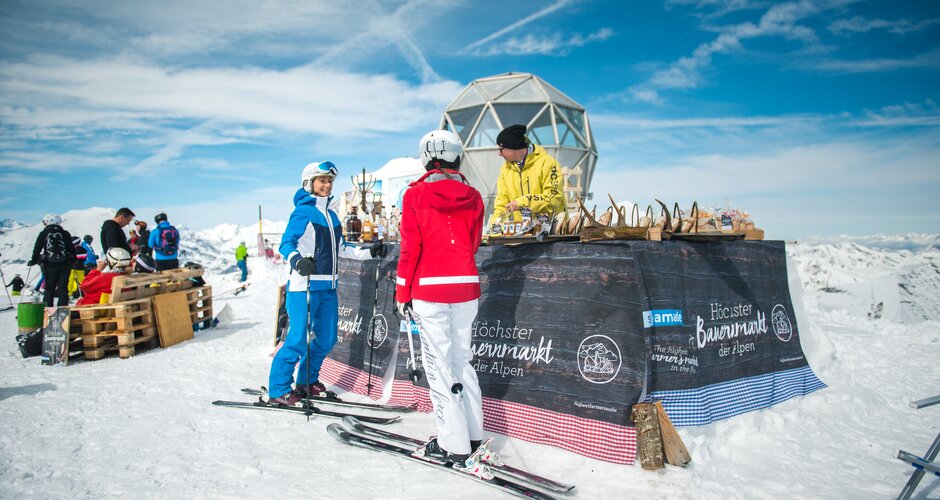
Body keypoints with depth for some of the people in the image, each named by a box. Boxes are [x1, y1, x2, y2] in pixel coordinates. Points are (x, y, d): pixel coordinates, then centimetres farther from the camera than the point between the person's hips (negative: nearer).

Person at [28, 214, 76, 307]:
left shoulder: (43, 234, 1)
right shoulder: (65, 234, 4)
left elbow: (37, 249, 2)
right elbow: (71, 249, 5)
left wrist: (33, 261, 12)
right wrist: (73, 260, 16)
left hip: (49, 265, 0)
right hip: (65, 265, 0)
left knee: (49, 288, 9)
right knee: (63, 288, 3)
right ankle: (63, 308, -4)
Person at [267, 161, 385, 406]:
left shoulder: (332, 215, 15)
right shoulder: (302, 211, -7)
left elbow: (341, 248, 20)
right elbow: (286, 243, -12)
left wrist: (369, 251, 15)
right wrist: (297, 261, -32)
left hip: (328, 286, 8)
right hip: (304, 286, -8)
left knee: (327, 339, 12)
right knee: (298, 339, -8)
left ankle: (307, 381, 30)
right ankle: (278, 391, 7)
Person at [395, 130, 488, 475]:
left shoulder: (416, 194, -5)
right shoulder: (472, 196, 5)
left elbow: (410, 249, -6)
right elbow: (474, 243, 10)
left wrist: (402, 294, 2)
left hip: (430, 290, -4)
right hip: (467, 286, 5)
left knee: (439, 364, 2)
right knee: (463, 359, 16)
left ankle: (455, 446, 6)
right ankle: (473, 433, 24)